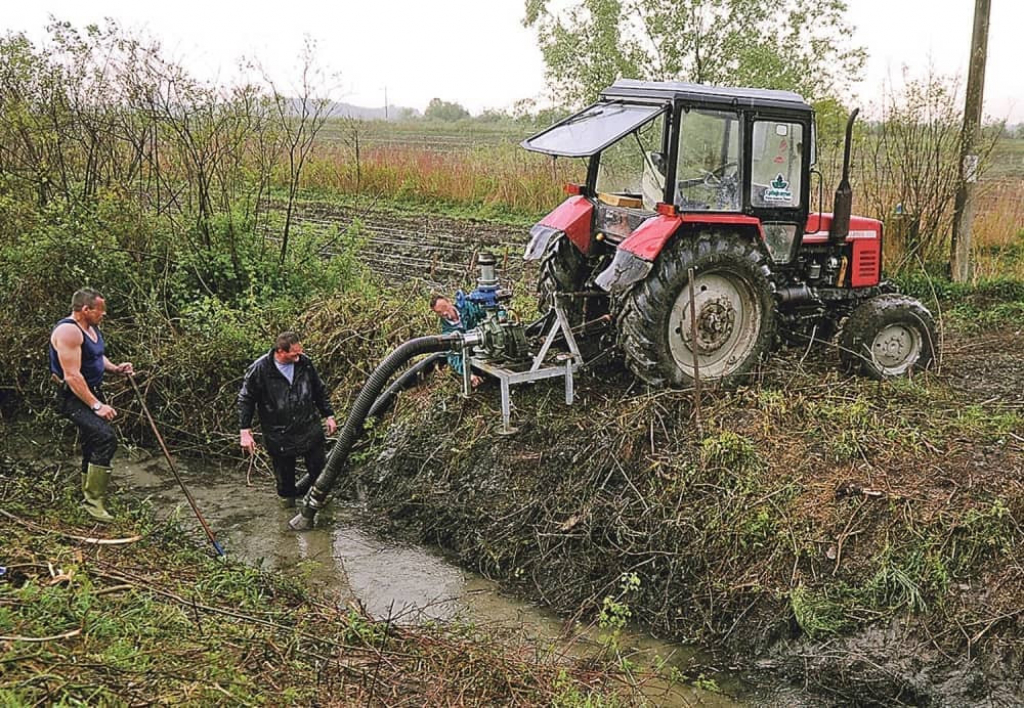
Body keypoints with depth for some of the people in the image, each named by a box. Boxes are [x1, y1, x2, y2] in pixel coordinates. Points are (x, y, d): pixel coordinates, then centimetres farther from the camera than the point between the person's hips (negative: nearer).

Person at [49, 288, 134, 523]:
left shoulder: (92, 328, 11)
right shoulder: (68, 331, -21)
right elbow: (72, 375, -27)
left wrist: (115, 368, 8)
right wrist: (96, 405, -29)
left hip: (93, 393, 10)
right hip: (74, 398, -10)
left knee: (93, 446, 18)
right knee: (106, 437, -25)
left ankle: (90, 499, 33)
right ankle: (94, 499, -18)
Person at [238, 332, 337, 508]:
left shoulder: (305, 363, -5)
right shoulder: (259, 369, -16)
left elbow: (319, 391, 10)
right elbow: (246, 400, -6)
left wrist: (328, 415, 12)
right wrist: (245, 431, -9)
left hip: (310, 428, 3)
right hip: (278, 434, -3)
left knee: (319, 467, 13)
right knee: (285, 475, 12)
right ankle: (287, 499, 39)